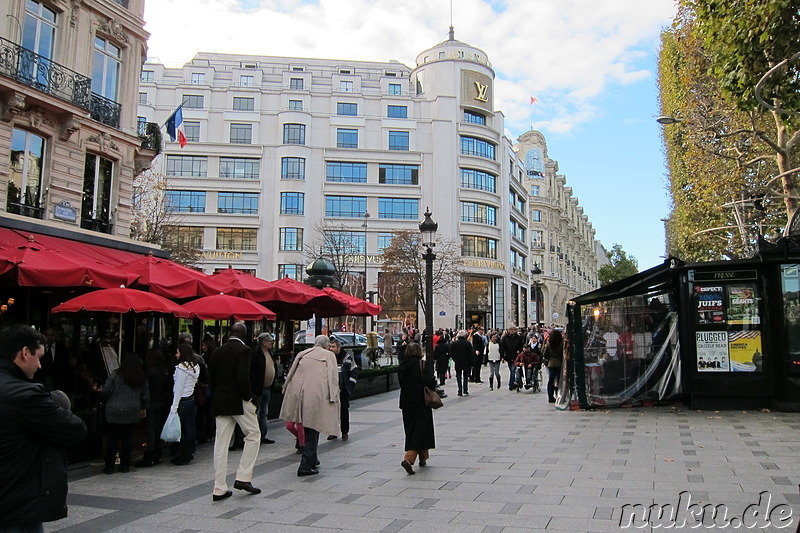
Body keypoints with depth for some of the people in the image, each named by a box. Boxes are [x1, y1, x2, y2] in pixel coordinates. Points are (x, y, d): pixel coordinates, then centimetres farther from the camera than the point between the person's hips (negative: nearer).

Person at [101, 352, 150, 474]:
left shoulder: (115, 375, -9)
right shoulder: (142, 378, 3)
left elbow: (105, 392, -8)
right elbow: (146, 395, 10)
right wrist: (143, 408, 24)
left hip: (114, 412, -3)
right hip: (132, 413, 3)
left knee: (113, 438, 4)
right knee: (127, 438, 9)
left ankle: (109, 466, 8)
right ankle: (125, 465, 13)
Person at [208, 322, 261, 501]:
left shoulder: (217, 352, 9)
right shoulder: (244, 350, -10)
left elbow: (211, 379, 11)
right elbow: (243, 378, -20)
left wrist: (216, 398, 17)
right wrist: (249, 398, -9)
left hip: (219, 403, 6)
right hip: (239, 401, -6)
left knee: (221, 444, 7)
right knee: (253, 436, 9)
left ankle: (219, 489, 10)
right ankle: (243, 478, 3)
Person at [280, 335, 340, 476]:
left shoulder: (302, 354, 19)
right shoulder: (329, 355, 7)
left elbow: (290, 373, 20)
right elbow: (333, 378, -1)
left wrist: (286, 390, 25)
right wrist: (333, 397, -4)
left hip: (298, 393, 5)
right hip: (316, 395, -5)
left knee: (307, 429, 19)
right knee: (312, 430, 0)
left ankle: (311, 460, 32)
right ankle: (305, 466, -5)